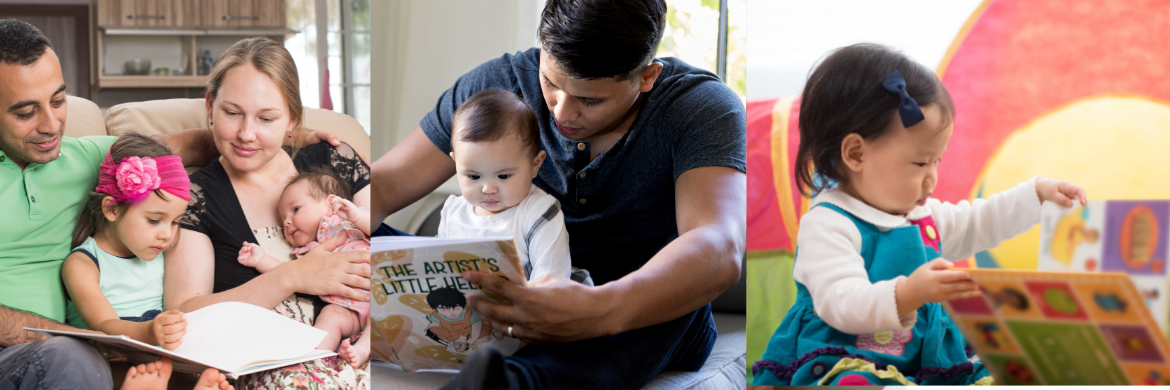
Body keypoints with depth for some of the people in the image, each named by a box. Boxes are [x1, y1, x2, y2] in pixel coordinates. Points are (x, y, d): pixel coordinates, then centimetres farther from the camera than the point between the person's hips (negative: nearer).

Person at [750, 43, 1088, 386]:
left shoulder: (922, 213, 16)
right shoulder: (827, 225, -15)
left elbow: (976, 222, 35)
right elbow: (841, 303, -27)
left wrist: (1038, 193, 29)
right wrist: (908, 294, -41)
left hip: (924, 362, 9)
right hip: (844, 367, -9)